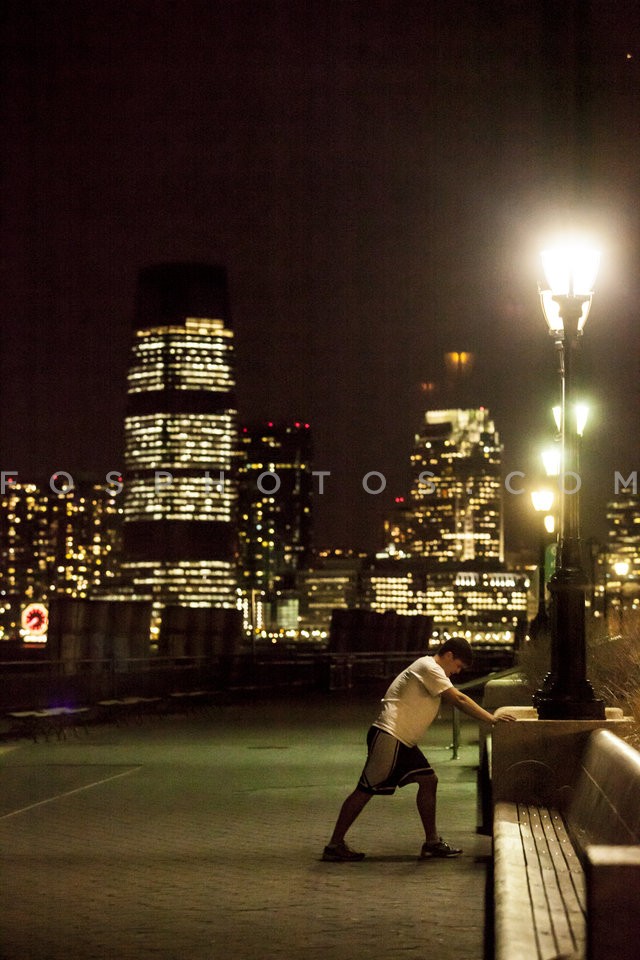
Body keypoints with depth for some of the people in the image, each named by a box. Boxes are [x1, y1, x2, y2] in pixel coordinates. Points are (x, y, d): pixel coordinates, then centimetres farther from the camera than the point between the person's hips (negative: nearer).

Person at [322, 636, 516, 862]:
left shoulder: (430, 669, 21)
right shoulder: (429, 668, -12)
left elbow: (454, 700, 23)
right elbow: (459, 700, -17)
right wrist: (492, 719, -15)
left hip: (403, 742, 10)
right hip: (388, 736, -10)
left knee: (428, 781, 5)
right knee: (366, 790, -7)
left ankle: (432, 843, 7)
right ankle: (334, 845, -3)